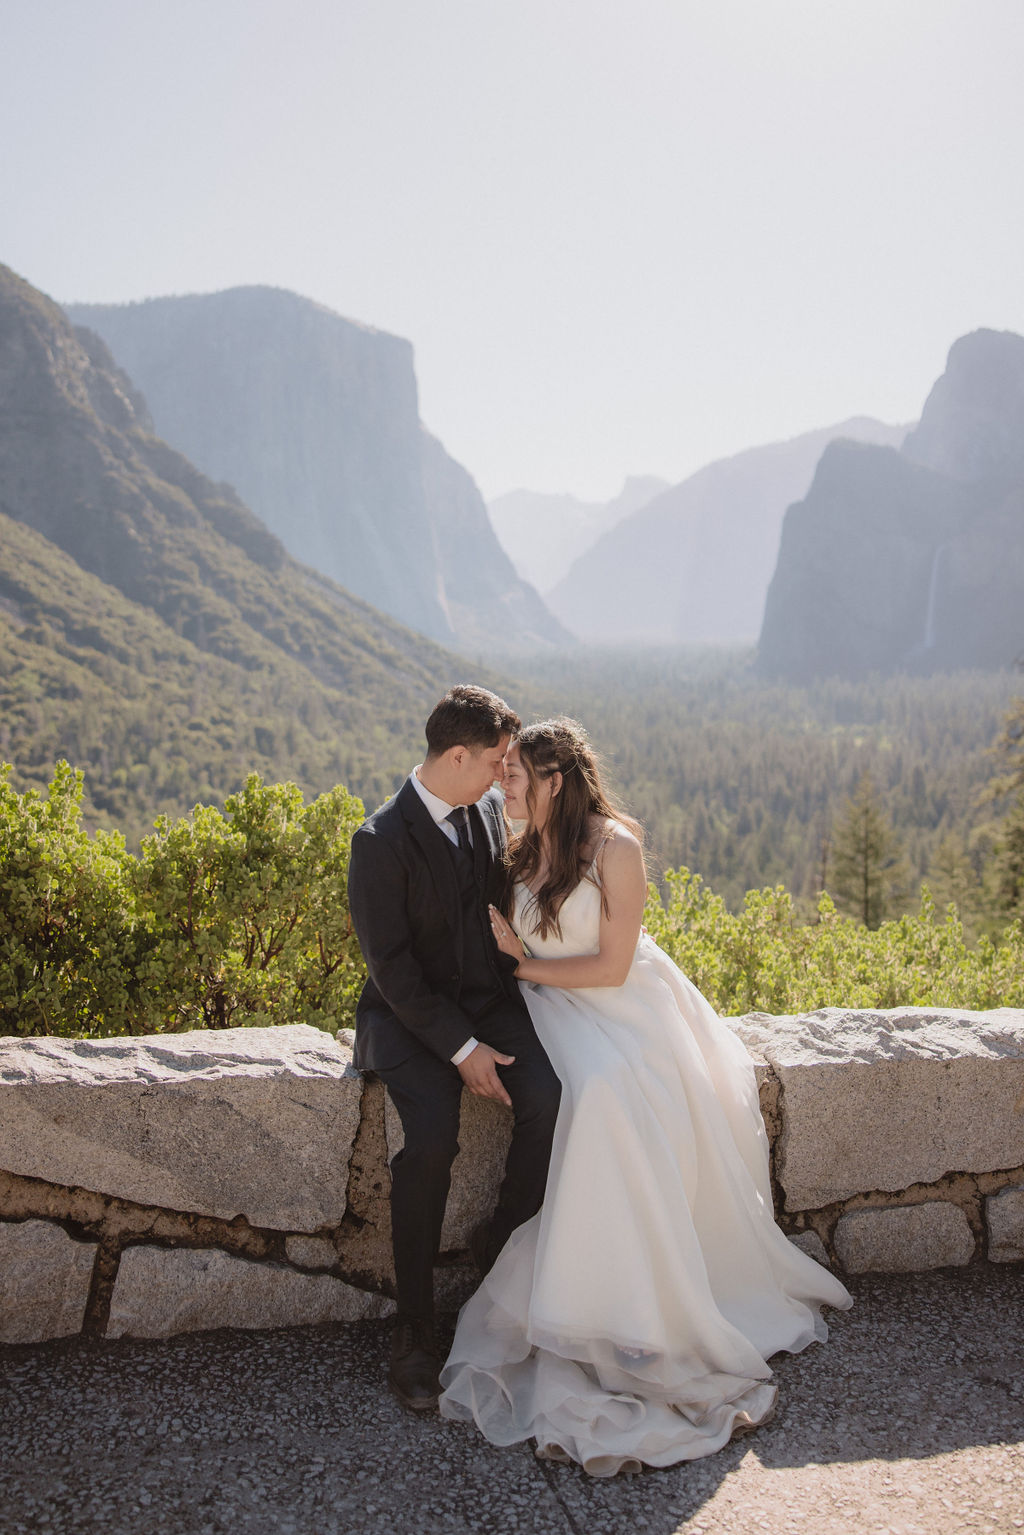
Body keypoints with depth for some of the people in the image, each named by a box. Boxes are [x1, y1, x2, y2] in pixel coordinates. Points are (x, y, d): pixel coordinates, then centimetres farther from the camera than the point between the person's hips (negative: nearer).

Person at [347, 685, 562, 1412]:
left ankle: (502, 1244, 5)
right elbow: (391, 966, -16)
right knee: (431, 1139, -28)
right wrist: (460, 1048, -20)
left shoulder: (490, 808, 4)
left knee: (549, 1098, -22)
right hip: (412, 1014, -5)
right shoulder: (382, 841, -16)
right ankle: (414, 1325, -8)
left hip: (491, 998, 5)